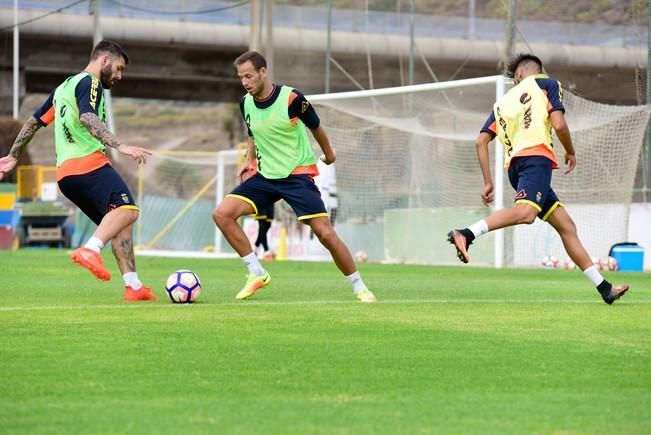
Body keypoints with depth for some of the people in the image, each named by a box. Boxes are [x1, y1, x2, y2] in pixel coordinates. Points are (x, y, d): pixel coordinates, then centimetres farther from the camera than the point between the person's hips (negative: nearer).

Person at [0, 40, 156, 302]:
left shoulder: (63, 87, 27)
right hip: (89, 163, -9)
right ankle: (91, 249, -44)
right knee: (127, 209, -24)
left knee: (119, 222, 8)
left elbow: (34, 122, 31)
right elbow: (87, 118, -19)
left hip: (64, 173, 9)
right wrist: (120, 147, -28)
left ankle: (133, 287, -3)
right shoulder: (89, 83, -1)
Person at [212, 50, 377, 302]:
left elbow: (315, 127, 2)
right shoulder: (245, 104, 0)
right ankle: (256, 274, -3)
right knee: (222, 214, -12)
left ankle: (360, 289, 3)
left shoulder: (291, 98, -17)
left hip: (298, 173, -5)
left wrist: (328, 153, 16)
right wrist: (249, 160, 6)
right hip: (264, 175, 5)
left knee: (325, 233, -13)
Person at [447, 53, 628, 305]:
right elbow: (558, 125, 0)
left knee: (567, 227, 8)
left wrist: (488, 182, 17)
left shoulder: (503, 101, 28)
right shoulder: (546, 84, 15)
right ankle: (467, 234, -47)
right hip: (536, 155, -7)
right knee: (526, 212, -31)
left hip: (515, 166, 7)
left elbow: (481, 141, 17)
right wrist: (570, 153, 18)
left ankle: (604, 288, 8)